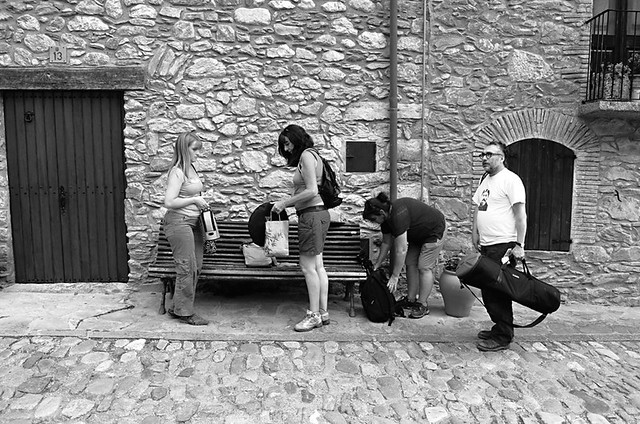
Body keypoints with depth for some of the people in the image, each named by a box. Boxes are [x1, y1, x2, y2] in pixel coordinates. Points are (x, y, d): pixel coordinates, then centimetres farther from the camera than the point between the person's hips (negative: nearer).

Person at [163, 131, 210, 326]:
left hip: (193, 222, 9)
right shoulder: (177, 172, -15)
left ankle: (178, 307, 22)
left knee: (196, 266, 10)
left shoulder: (191, 168, 12)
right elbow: (169, 202, -22)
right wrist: (195, 200, -16)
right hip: (178, 222, -9)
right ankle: (184, 311, 9)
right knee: (186, 267, -4)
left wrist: (200, 202, 10)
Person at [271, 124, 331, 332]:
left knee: (308, 267, -4)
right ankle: (323, 312, 17)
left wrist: (284, 203, -11)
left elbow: (311, 191, -19)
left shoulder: (306, 155, -9)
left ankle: (314, 315, 4)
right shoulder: (310, 156, 19)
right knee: (317, 266, 11)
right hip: (317, 213, 10)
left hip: (312, 214, -10)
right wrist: (285, 203, 10)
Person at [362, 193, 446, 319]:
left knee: (424, 267, -10)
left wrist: (394, 277, -30)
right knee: (410, 263, 5)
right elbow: (386, 243, 6)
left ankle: (422, 305, -3)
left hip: (435, 230, -9)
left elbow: (401, 250, -35)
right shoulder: (387, 217, -7)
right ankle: (411, 300, 13)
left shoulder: (398, 215, -36)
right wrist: (377, 264, 7)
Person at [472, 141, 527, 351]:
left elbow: (520, 214, -14)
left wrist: (519, 244, -18)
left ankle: (502, 337, 6)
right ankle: (500, 328, 27)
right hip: (486, 245, 8)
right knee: (487, 289, 13)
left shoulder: (510, 179, -9)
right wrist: (475, 234, 14)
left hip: (503, 245, -8)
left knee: (498, 291, -4)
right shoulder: (485, 180, 17)